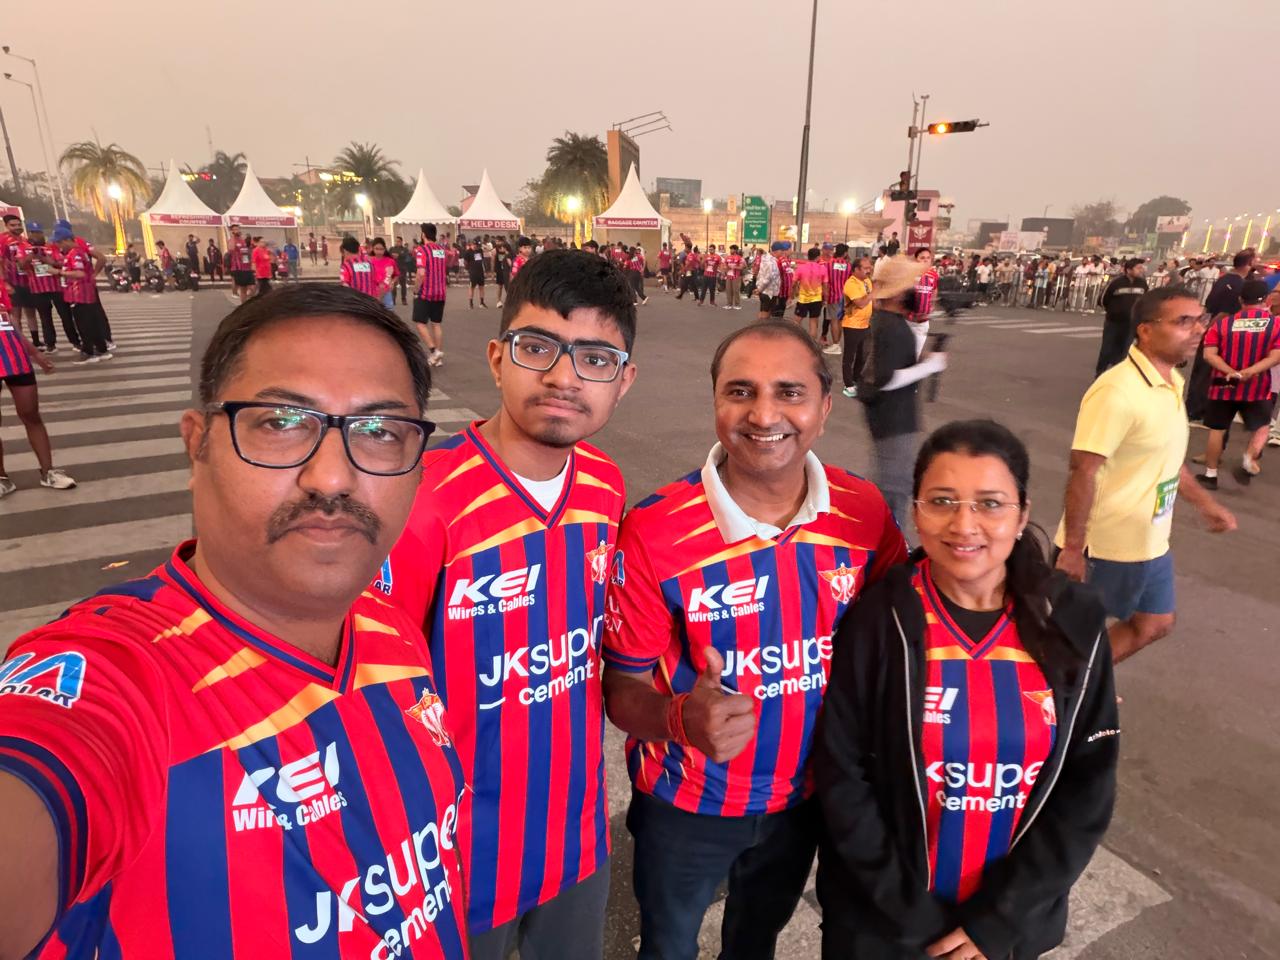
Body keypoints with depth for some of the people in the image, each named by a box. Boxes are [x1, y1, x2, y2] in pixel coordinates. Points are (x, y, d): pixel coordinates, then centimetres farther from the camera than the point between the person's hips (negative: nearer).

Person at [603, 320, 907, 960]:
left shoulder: (866, 514, -16)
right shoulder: (654, 531, -26)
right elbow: (623, 688, -17)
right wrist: (682, 720, -37)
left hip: (805, 794, 3)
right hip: (684, 805, -2)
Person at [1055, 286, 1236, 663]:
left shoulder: (1172, 381, 5)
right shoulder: (1117, 390, -26)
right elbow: (1082, 470, -28)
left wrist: (1204, 503, 23)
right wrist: (1072, 548, -28)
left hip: (1151, 543, 9)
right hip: (1108, 546, -9)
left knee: (1155, 624, 22)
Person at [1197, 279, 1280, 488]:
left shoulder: (1223, 323, -3)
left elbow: (1209, 354, -13)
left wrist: (1231, 372, -17)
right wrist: (1250, 372, -17)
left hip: (1224, 385, 0)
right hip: (1257, 388, 0)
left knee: (1217, 430, 9)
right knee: (1262, 427, 21)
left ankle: (1210, 475, 13)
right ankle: (1248, 460, 1)